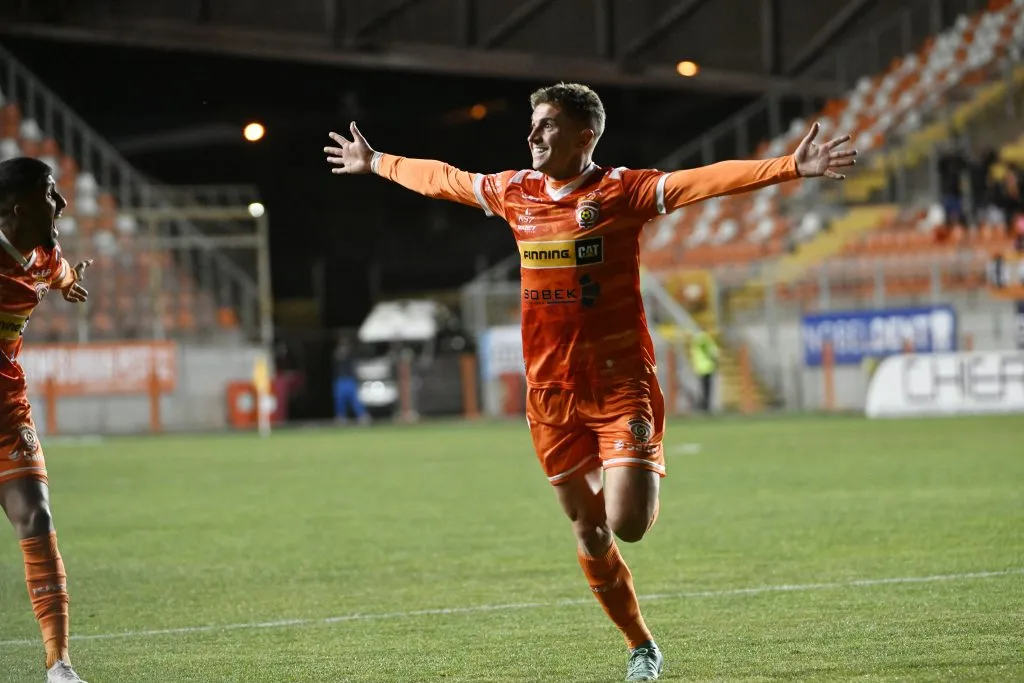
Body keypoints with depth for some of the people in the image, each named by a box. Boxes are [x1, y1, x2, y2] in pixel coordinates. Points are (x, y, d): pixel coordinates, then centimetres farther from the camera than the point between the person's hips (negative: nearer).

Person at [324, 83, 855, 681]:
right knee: (588, 530, 8)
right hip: (551, 390, 5)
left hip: (621, 383, -5)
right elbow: (442, 179, 24)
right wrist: (374, 162, 35)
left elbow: (707, 180, -21)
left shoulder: (622, 191, -9)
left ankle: (647, 484, 20)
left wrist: (790, 168, -33)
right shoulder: (515, 193, 7)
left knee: (626, 522, -17)